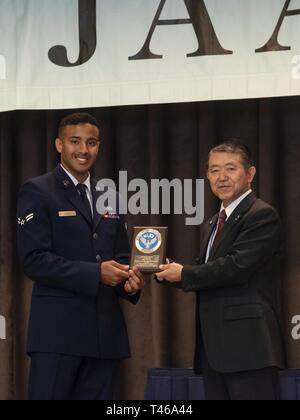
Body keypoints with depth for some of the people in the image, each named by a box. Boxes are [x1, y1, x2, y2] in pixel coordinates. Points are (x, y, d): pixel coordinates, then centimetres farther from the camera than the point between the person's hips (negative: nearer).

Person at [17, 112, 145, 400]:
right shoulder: (37, 192, -2)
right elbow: (33, 260, -11)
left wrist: (129, 280, -1)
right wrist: (95, 273, -18)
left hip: (105, 330, 6)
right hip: (58, 328, -6)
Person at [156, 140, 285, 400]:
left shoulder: (262, 215, -8)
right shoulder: (214, 223, 22)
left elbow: (237, 266, -19)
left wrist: (184, 274, -7)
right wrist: (171, 272, 0)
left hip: (248, 343, -9)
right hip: (215, 347, 9)